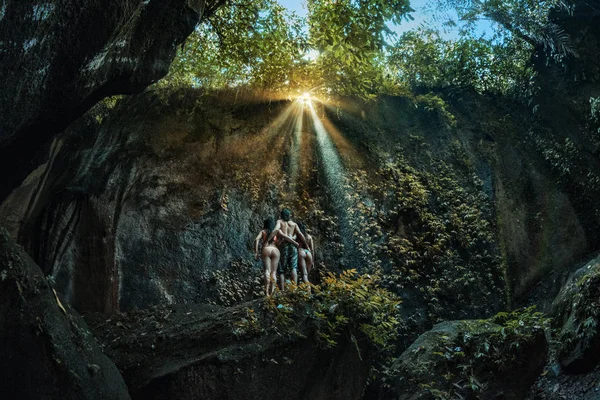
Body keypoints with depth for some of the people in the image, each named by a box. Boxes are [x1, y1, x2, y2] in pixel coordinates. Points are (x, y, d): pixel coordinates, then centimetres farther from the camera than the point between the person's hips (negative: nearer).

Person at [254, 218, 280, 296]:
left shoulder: (263, 231, 17)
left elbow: (256, 240, 1)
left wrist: (256, 252, -2)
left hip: (266, 249, -1)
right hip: (275, 250, 1)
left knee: (267, 270, -8)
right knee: (273, 271, 4)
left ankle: (266, 291, -22)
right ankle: (271, 291, -4)